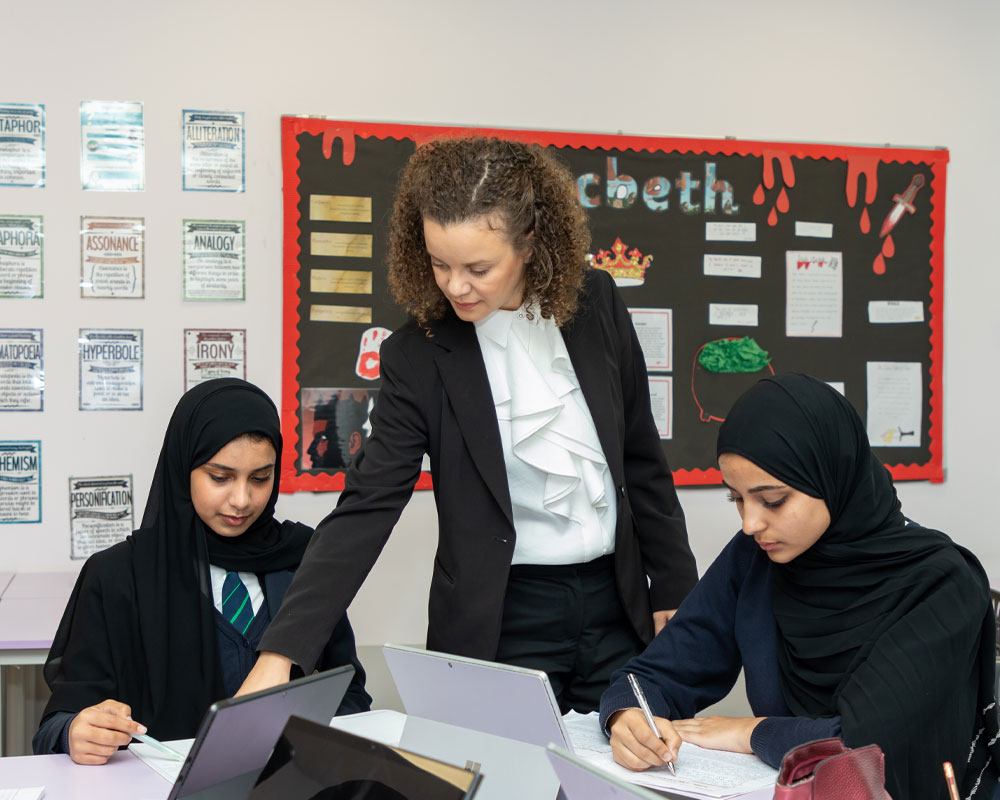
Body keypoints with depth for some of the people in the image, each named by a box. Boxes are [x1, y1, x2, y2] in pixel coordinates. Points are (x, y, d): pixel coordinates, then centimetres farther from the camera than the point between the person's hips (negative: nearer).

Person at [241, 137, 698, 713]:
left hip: (616, 605, 3)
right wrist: (283, 650, -24)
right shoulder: (419, 356, -11)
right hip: (503, 622, -3)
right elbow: (367, 506, -15)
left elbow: (641, 455, 7)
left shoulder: (596, 304, -3)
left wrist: (675, 591, 10)